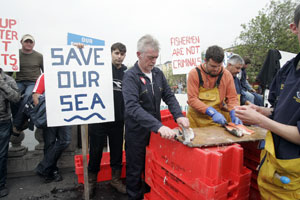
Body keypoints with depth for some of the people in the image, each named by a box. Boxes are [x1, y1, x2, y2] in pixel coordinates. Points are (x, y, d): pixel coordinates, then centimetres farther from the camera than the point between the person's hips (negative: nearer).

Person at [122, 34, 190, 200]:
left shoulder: (158, 73, 4)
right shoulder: (131, 76, -16)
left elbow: (169, 96, 5)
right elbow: (132, 107, -29)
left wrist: (178, 116, -14)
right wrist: (158, 126, -39)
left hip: (156, 129, 6)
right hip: (137, 132, -5)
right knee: (135, 170, 11)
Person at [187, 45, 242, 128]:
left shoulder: (226, 74, 0)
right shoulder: (194, 73, -7)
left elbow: (232, 98, 4)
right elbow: (192, 99, -13)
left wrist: (234, 114, -15)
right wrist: (212, 112, -22)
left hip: (217, 121, 2)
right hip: (197, 119, -1)